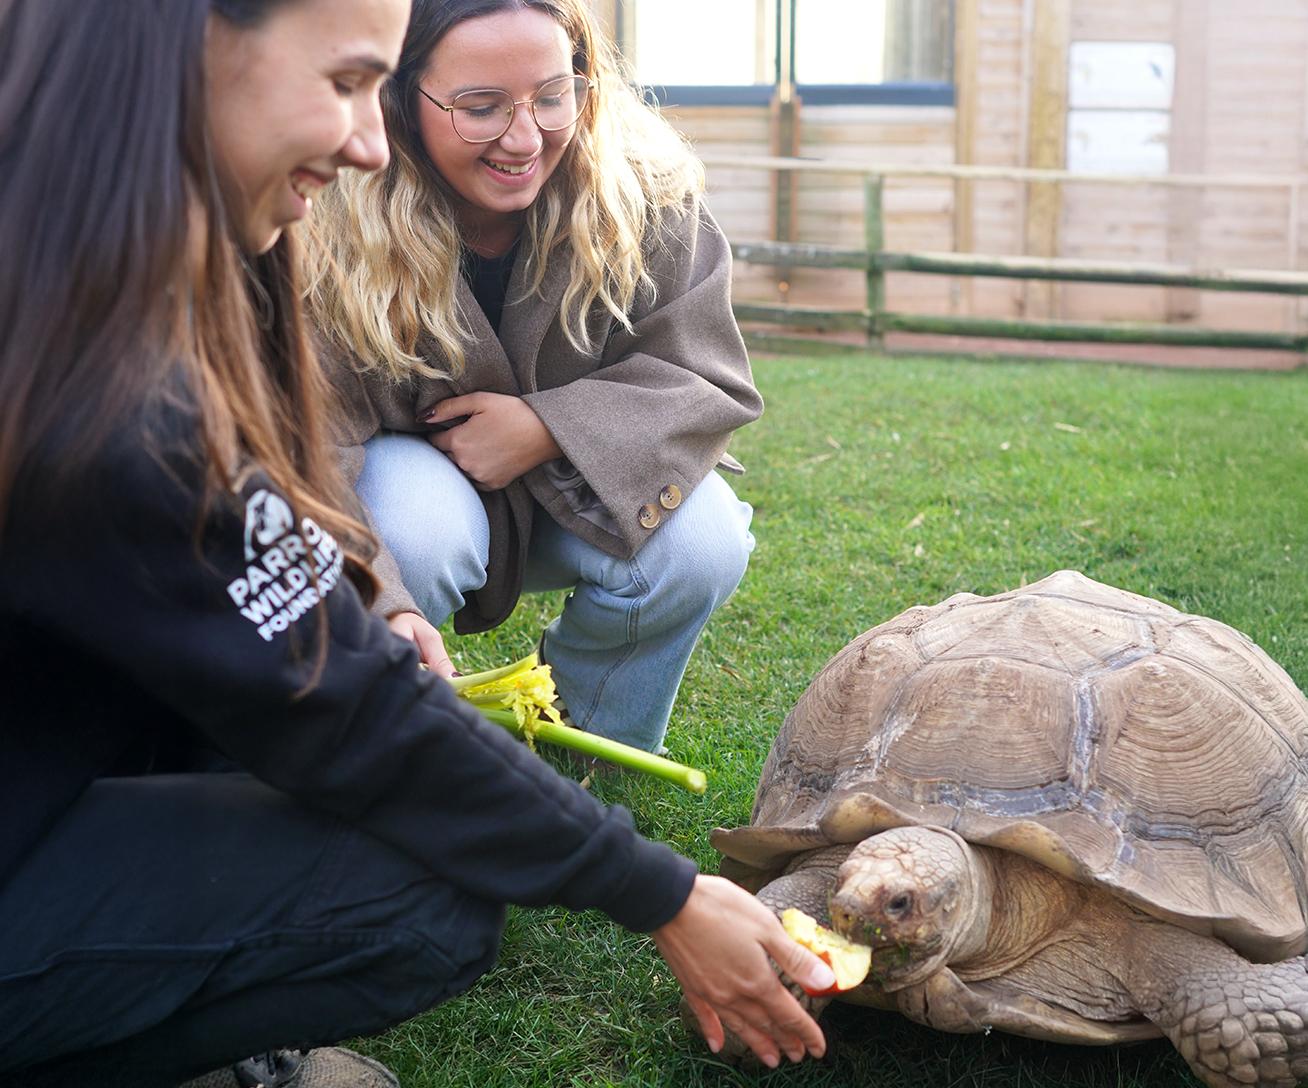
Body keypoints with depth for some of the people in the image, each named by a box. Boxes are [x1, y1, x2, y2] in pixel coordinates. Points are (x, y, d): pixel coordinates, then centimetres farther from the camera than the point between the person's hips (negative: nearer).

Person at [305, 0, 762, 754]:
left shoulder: (646, 197, -18)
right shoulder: (335, 230, -27)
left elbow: (708, 385, -13)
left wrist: (550, 428, -30)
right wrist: (383, 611, -55)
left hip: (579, 488, 3)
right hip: (415, 474, -2)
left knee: (702, 543, -26)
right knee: (415, 526, -36)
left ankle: (595, 746, 5)